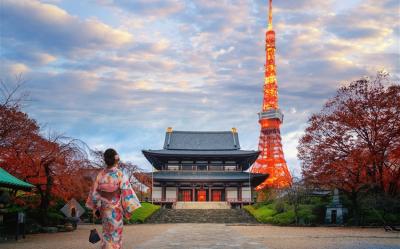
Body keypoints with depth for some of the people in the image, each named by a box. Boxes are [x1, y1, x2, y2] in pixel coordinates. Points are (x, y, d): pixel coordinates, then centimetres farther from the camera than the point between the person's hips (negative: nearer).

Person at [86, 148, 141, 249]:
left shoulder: (101, 174, -4)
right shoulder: (120, 174, -16)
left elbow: (94, 192, 0)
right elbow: (126, 192, -16)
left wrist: (96, 208, 11)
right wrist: (128, 210, -7)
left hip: (104, 209, 4)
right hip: (116, 209, -4)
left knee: (107, 232, 20)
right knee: (115, 233, 7)